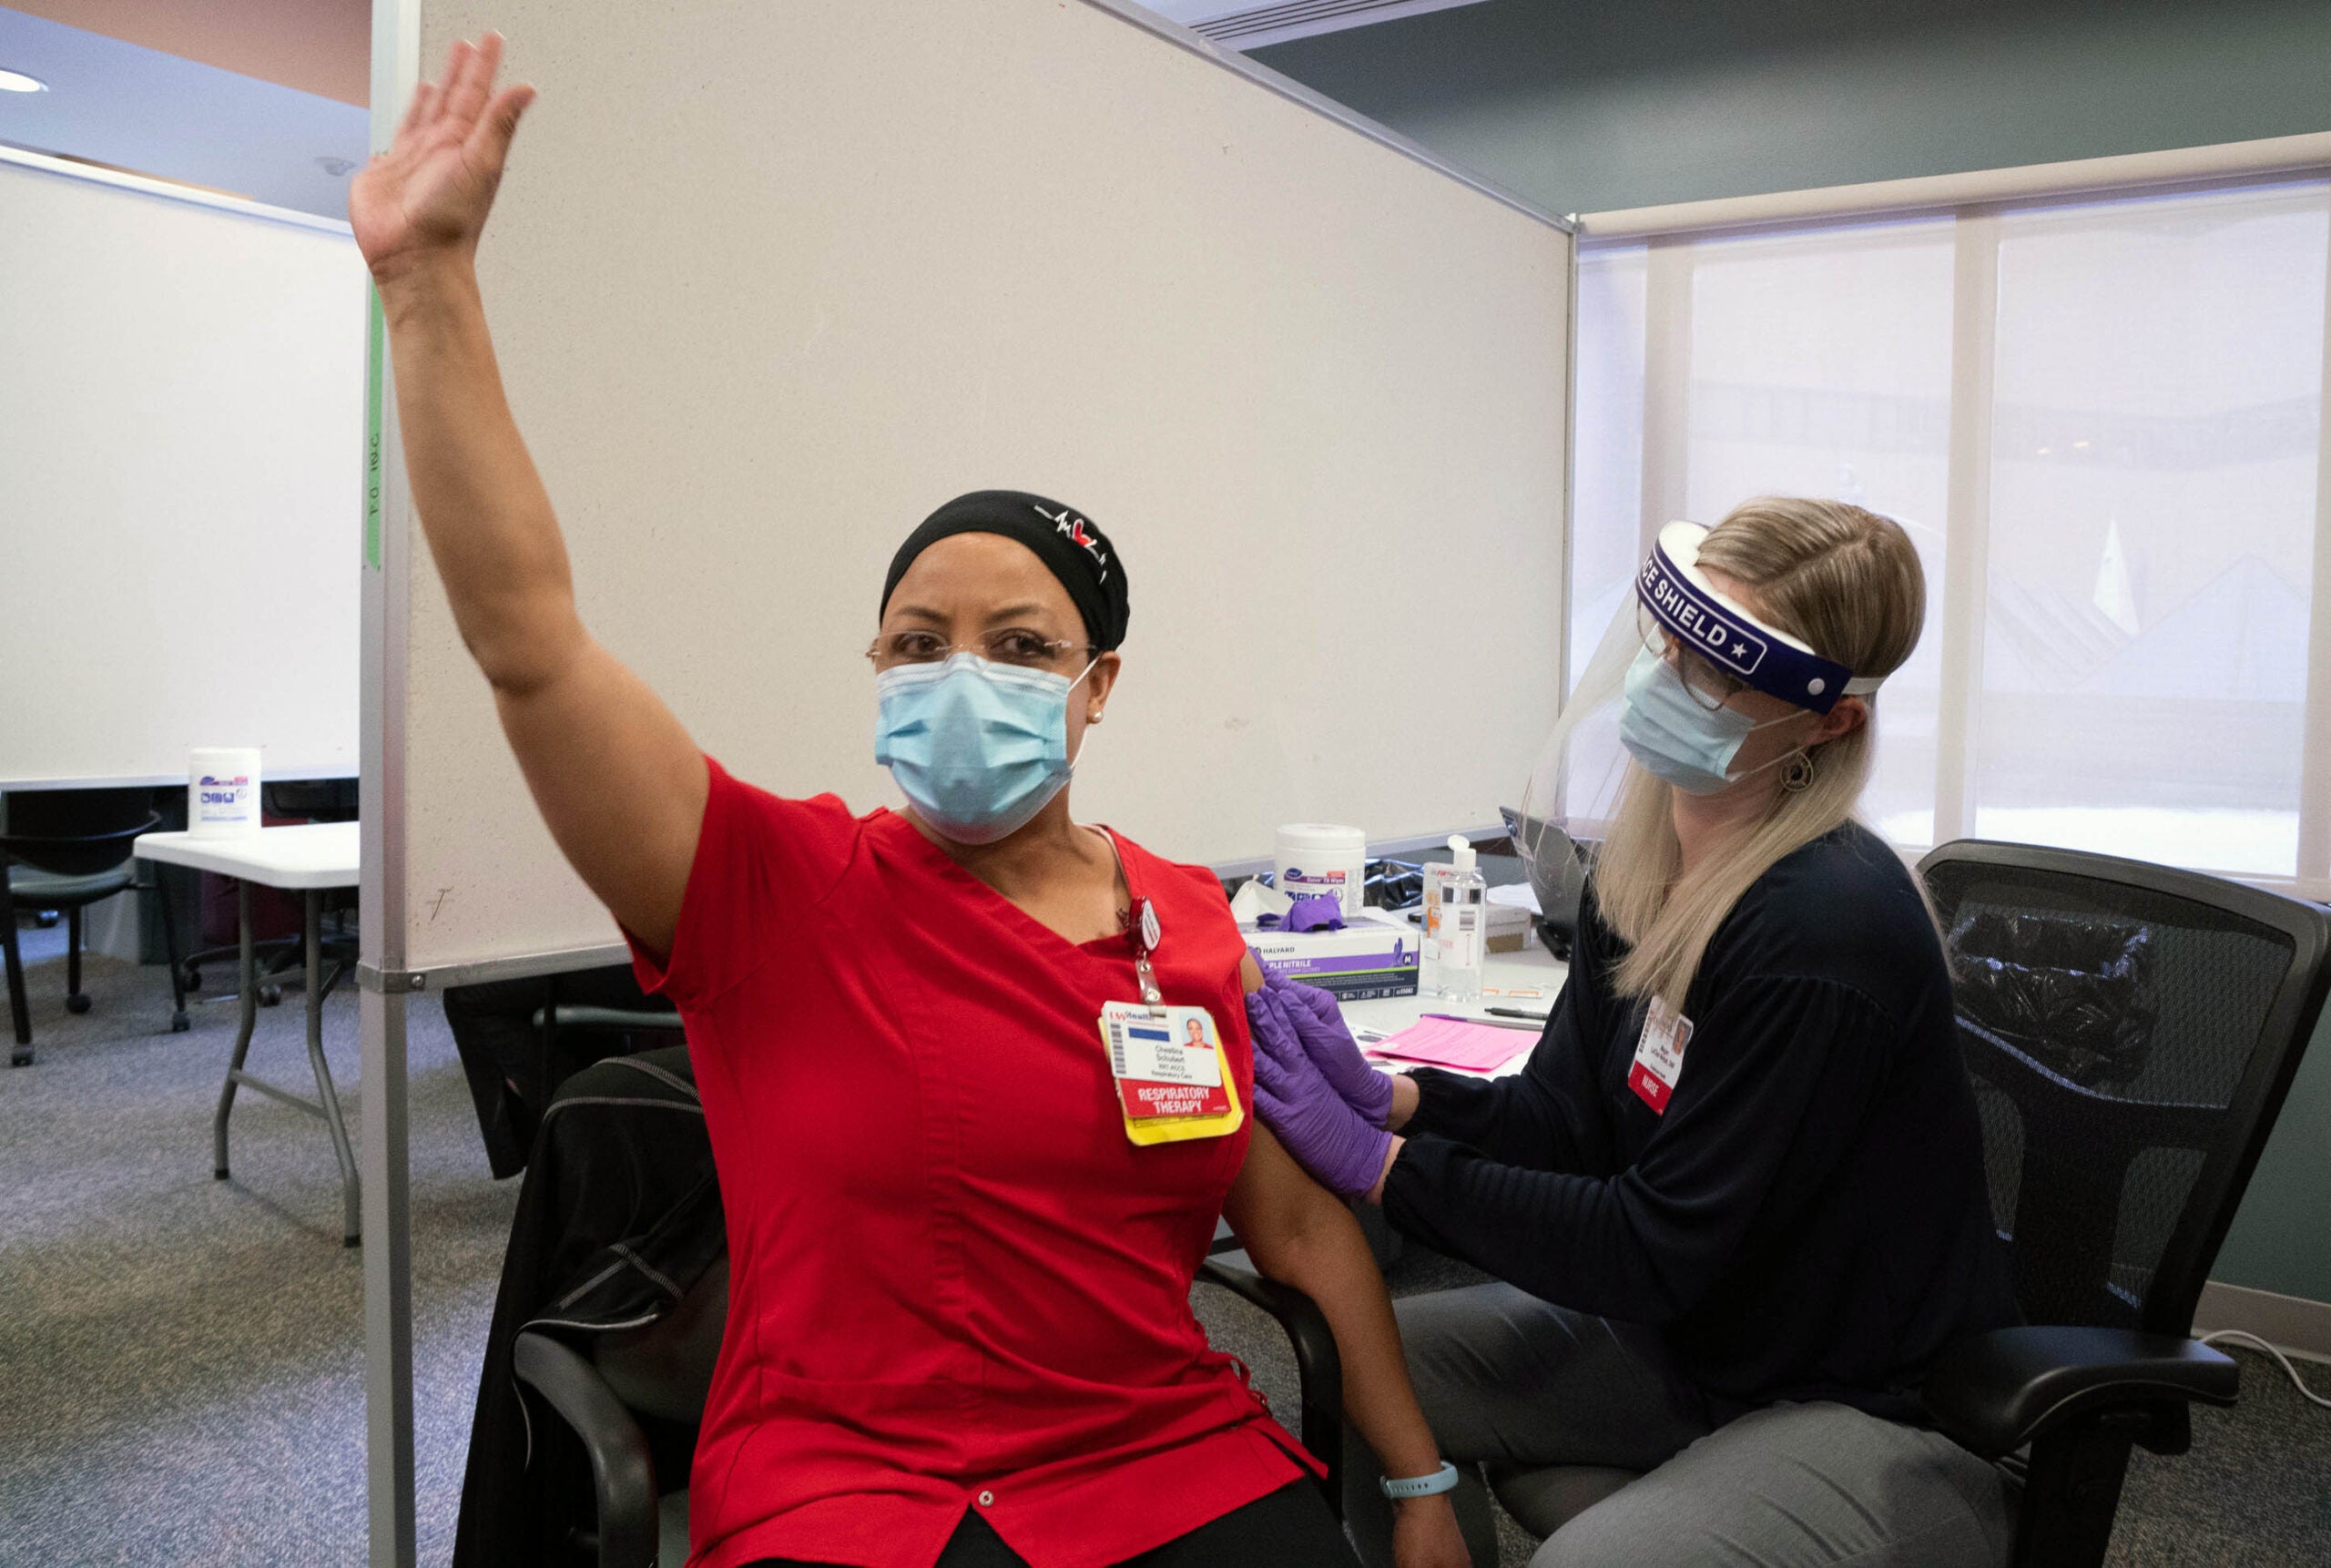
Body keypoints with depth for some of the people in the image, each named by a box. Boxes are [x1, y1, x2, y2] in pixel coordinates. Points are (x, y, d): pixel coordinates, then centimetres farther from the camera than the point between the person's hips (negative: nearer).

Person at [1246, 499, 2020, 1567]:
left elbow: (1655, 1249, -25)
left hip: (1883, 1410, -7)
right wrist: (1391, 1099, -17)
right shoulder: (1642, 862, -4)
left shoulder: (1823, 932, -29)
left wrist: (1379, 1164, -24)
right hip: (1692, 1338, 7)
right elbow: (1567, 1117, 0)